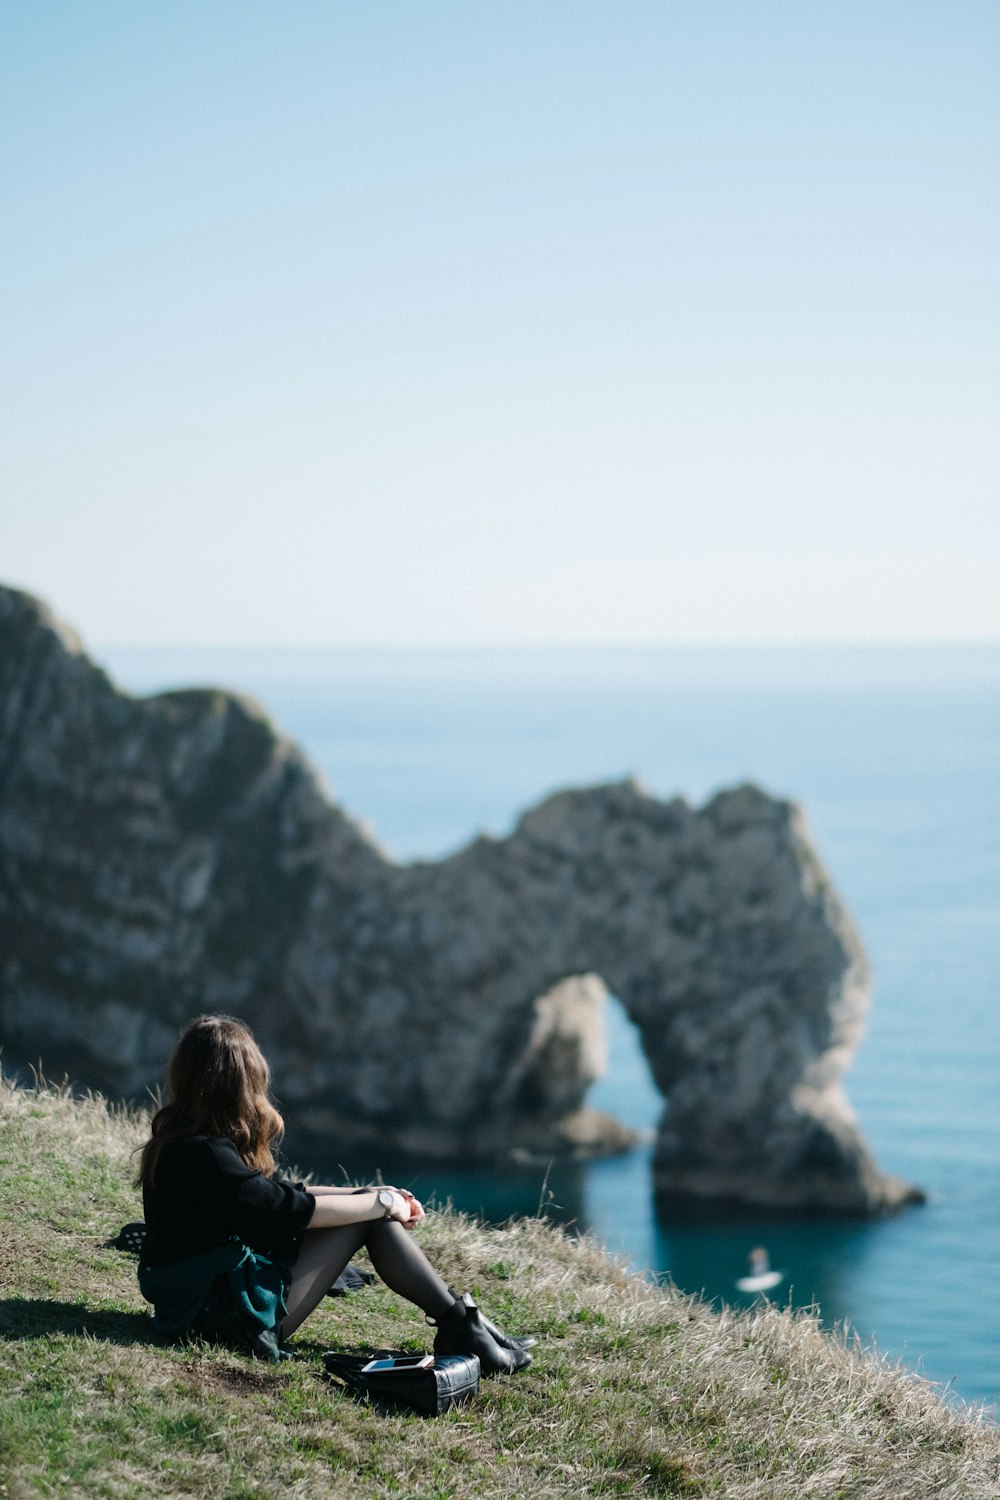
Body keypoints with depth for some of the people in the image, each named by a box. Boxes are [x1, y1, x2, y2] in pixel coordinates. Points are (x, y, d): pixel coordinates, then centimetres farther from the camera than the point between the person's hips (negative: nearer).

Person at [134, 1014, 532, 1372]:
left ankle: (458, 1320, 5)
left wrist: (377, 1196, 9)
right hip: (225, 1312, -9)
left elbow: (276, 1194, 13)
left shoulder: (183, 1138, 7)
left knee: (369, 1203, 5)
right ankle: (459, 1323, -1)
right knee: (367, 1214, -9)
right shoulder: (202, 1154, -23)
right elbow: (289, 1210, -20)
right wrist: (383, 1203, -7)